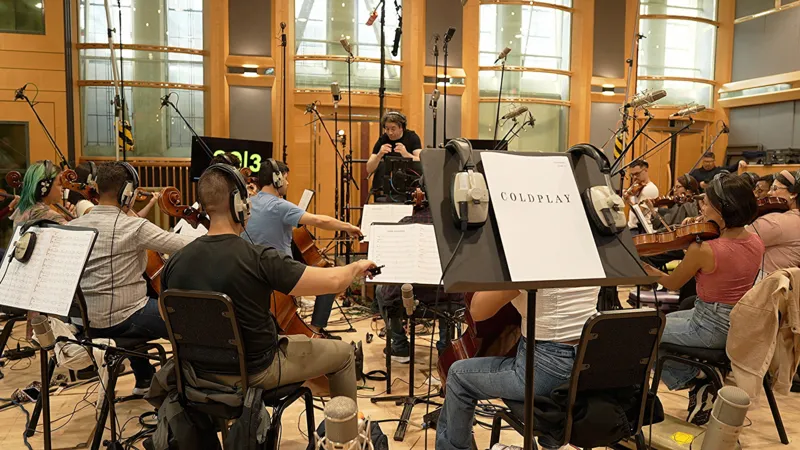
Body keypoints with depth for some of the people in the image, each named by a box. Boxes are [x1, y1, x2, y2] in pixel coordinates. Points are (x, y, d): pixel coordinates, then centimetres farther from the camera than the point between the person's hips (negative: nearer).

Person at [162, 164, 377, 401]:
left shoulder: (175, 263, -13)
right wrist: (357, 266, -4)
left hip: (203, 370, 6)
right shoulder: (259, 259, -29)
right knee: (343, 353, 13)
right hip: (257, 372, -6)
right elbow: (332, 281, -25)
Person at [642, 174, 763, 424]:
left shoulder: (704, 249, -26)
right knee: (665, 320, 28)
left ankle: (693, 383, 10)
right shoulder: (756, 243, -4)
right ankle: (706, 382, 20)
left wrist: (647, 269, 3)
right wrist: (694, 244, 0)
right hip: (740, 325, 8)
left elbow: (673, 284, -10)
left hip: (711, 329, -8)